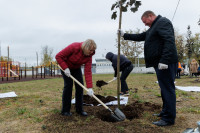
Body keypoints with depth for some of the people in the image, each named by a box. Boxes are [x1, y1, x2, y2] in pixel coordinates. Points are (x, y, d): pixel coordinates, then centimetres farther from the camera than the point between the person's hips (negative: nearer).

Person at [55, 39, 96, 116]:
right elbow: (58, 56, -27)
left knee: (80, 86, -5)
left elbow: (88, 72, -24)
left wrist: (89, 88, -31)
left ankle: (79, 109, 7)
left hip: (76, 68, 5)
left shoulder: (89, 56, -21)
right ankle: (65, 110, -2)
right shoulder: (74, 47, -35)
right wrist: (65, 68, -32)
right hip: (65, 66, -4)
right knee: (68, 85, -13)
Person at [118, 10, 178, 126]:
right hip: (160, 63, 10)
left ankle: (169, 119, -1)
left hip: (165, 64, -10)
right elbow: (140, 37, 31)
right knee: (165, 88, 15)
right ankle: (165, 112, 26)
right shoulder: (153, 28, 25)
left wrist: (164, 60, -27)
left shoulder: (163, 22, -7)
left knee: (167, 89, -7)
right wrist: (124, 35, 27)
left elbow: (169, 41, -21)